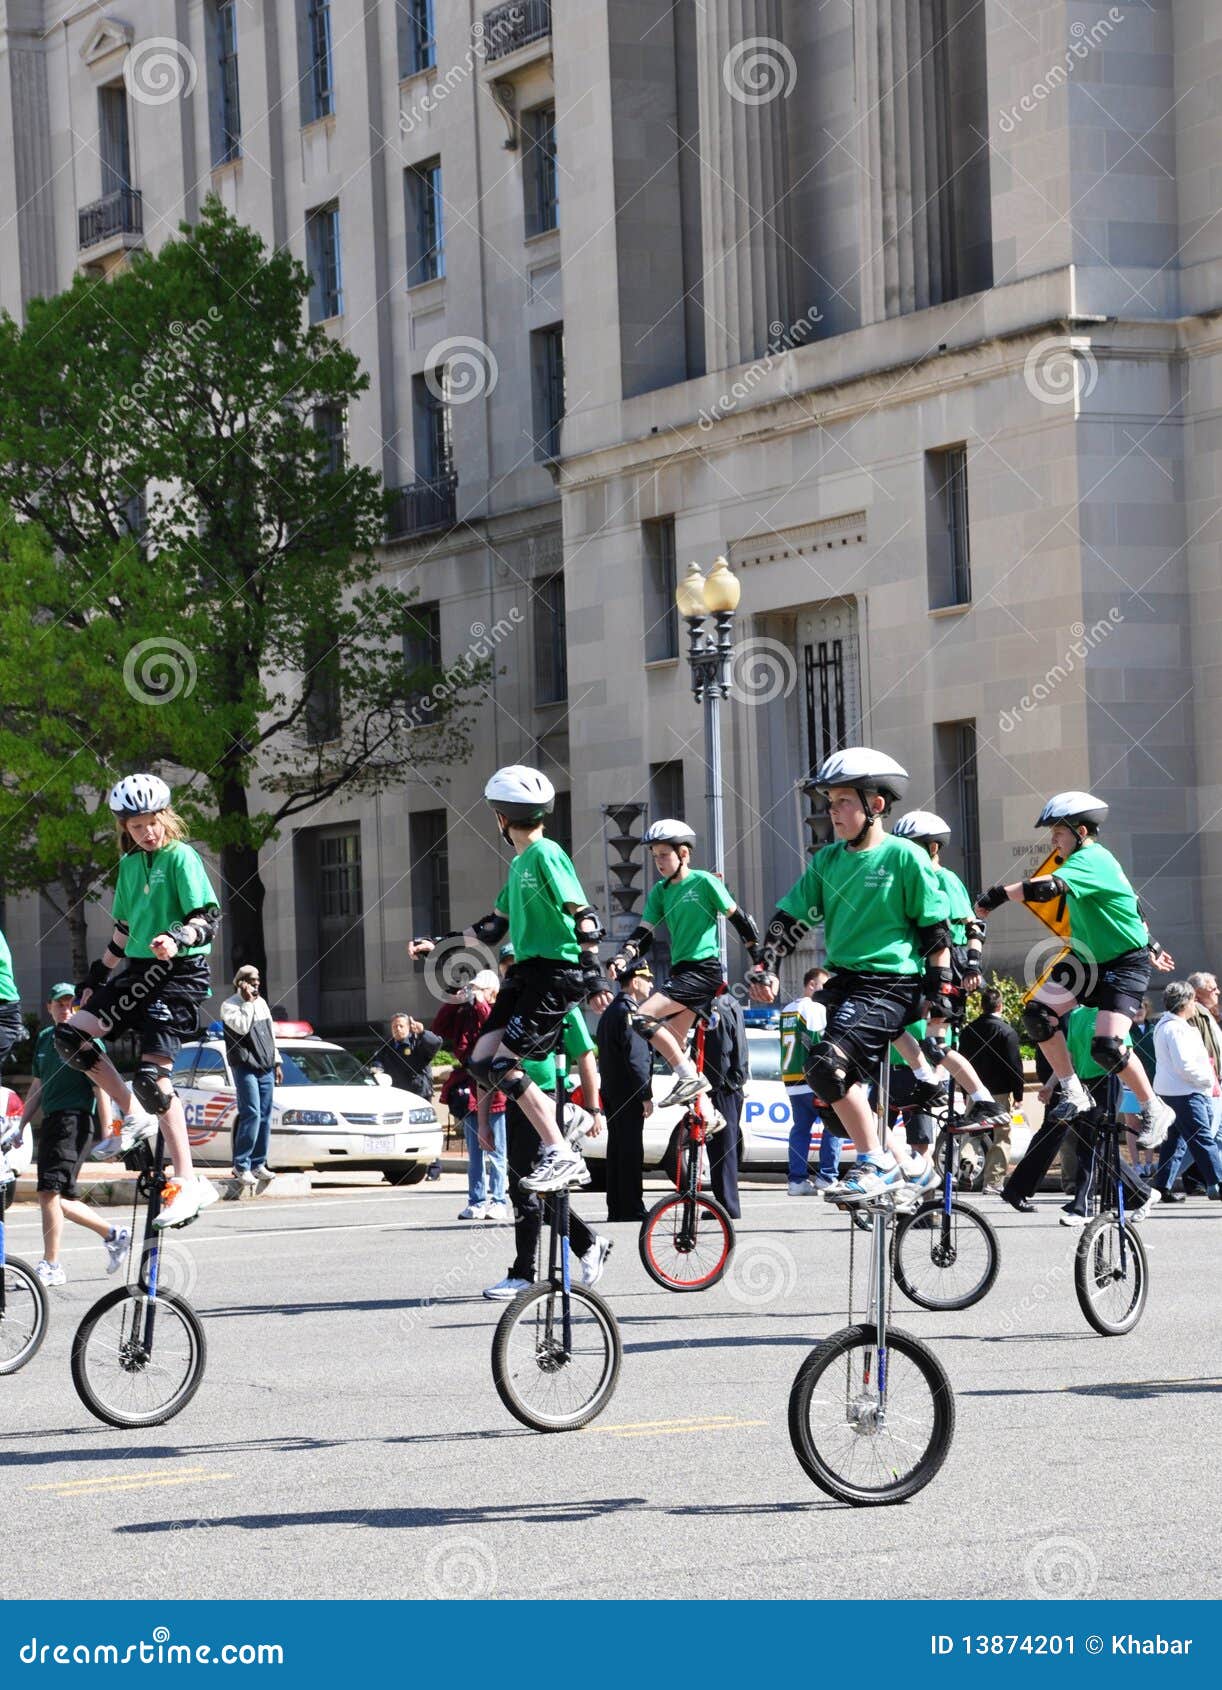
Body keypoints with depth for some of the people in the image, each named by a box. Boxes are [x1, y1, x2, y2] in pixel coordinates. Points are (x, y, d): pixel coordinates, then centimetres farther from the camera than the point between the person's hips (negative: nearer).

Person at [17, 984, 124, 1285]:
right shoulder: (44, 1038, 16)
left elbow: (100, 1089, -9)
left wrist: (107, 1133, -13)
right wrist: (20, 1126, 19)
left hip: (75, 1121, -8)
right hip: (51, 1121, 8)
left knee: (49, 1193, -16)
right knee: (60, 1199, 11)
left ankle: (51, 1266, -13)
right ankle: (113, 1234, 29)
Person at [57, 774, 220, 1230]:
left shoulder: (181, 857, -8)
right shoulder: (129, 864, 15)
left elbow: (208, 918, -15)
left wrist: (177, 938, -34)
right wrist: (98, 975, 25)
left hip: (180, 974, -8)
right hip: (138, 971, 8)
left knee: (152, 1076, -19)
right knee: (70, 1033, -9)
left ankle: (188, 1183, -15)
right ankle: (134, 1116, 6)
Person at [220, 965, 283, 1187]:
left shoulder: (261, 1003, 18)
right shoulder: (229, 1006, -4)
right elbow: (242, 1027, -21)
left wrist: (277, 1063, 19)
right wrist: (248, 1002, -14)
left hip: (266, 1069, 7)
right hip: (246, 1068, -7)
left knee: (265, 1117, 3)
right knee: (251, 1114, -15)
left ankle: (258, 1164, 8)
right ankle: (241, 1166, -12)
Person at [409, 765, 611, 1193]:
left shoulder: (546, 854, -11)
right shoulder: (520, 862, 18)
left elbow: (584, 915, -18)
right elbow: (493, 928, 26)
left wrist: (594, 974, -27)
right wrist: (437, 944, 25)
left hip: (556, 973, -9)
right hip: (527, 971, 9)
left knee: (503, 1065, -16)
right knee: (482, 1063, 2)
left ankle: (561, 1155, -13)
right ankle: (557, 1138, 5)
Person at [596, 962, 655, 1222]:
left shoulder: (610, 1011, 17)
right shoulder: (627, 1012, -14)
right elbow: (634, 1057, -19)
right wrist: (646, 1095, -17)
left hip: (612, 1092, 10)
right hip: (628, 1094, -10)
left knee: (617, 1151, 11)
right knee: (631, 1152, -8)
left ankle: (616, 1209, 13)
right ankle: (632, 1209, -8)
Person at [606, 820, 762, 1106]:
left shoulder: (704, 881, -7)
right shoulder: (660, 891, 12)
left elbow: (739, 919, -3)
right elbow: (644, 932, 6)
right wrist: (623, 957, -14)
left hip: (703, 969, -8)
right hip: (679, 971, 8)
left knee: (642, 1018, -20)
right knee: (671, 1044, 7)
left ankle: (690, 1077, -15)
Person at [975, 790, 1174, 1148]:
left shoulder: (1092, 860, -22)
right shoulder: (1080, 861, 9)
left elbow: (1046, 888, -40)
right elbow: (1126, 904, 22)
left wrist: (998, 894, -31)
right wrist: (1150, 946, 31)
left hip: (1124, 964, -10)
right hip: (1087, 957, 10)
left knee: (1107, 1047, -22)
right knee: (1036, 1011, -8)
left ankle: (1155, 1111, -2)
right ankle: (1073, 1093, 2)